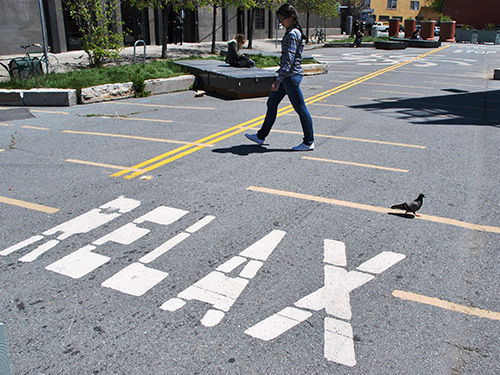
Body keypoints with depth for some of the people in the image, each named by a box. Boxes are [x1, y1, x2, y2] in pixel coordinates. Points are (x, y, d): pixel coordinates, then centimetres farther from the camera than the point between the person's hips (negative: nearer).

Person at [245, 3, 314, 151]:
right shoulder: (292, 32, 14)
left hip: (291, 76, -11)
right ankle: (261, 136, 25)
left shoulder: (292, 34, -16)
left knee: (300, 109, -2)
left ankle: (309, 142, 7)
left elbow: (289, 58, -22)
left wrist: (279, 79, -24)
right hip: (287, 76, 11)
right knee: (271, 104, 15)